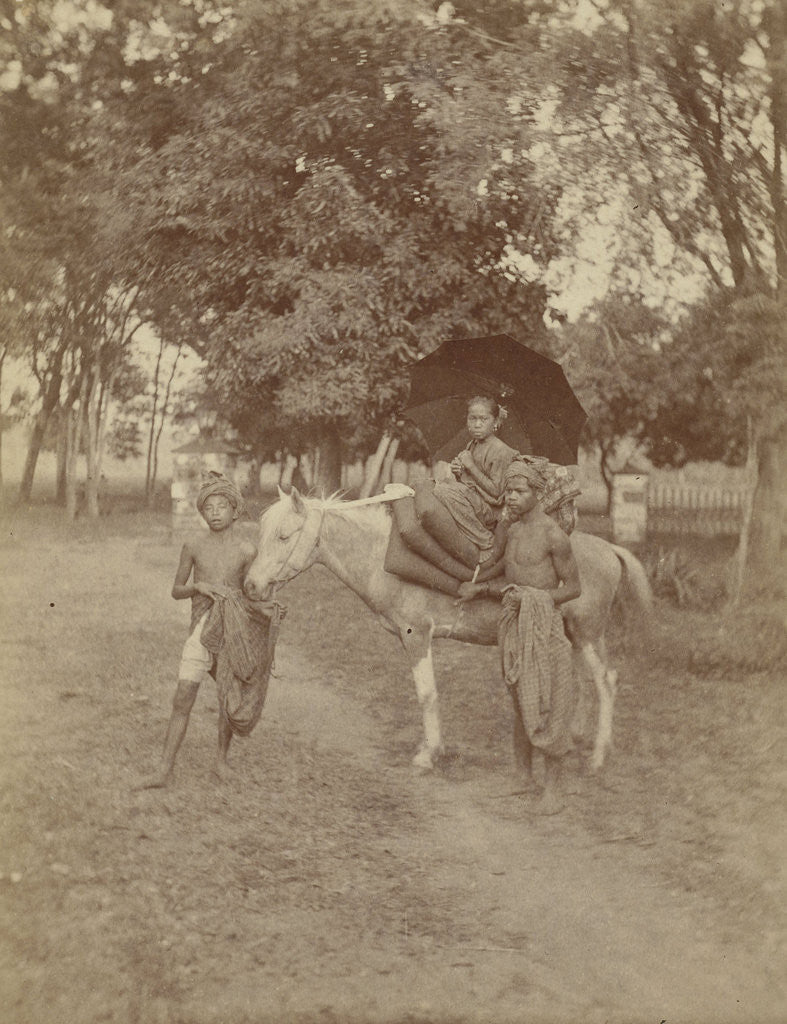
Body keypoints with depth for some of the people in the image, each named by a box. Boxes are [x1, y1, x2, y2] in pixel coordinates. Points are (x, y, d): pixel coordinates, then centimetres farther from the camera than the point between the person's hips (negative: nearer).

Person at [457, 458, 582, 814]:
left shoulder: (553, 536, -12)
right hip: (511, 624, 6)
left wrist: (528, 598, -16)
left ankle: (551, 787, 8)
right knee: (520, 705, 14)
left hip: (542, 623, -6)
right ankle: (523, 775, 25)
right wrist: (480, 588, 6)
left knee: (546, 705, -2)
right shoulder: (507, 529, 9)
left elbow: (573, 587, -8)